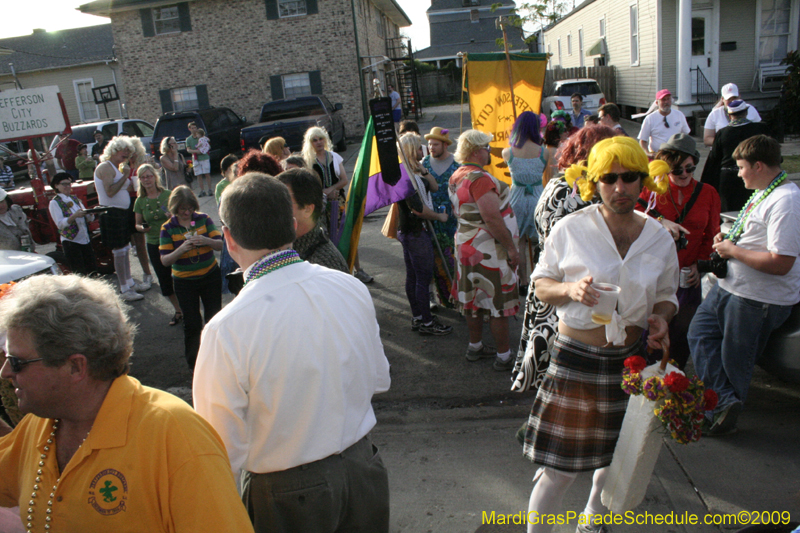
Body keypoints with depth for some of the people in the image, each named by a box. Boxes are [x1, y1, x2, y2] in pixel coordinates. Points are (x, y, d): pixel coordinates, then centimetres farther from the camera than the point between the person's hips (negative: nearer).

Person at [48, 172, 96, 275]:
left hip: (86, 239, 6)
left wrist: (90, 213, -12)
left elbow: (89, 218, 11)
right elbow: (60, 224, -15)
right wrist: (74, 216, -29)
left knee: (92, 270, 5)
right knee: (79, 274, -7)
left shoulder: (75, 199, 15)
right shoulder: (54, 203, -4)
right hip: (70, 241, -6)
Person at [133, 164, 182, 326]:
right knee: (164, 279, 9)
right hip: (153, 244, 3)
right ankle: (178, 309, 26)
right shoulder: (140, 201, 4)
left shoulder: (168, 195, -4)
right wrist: (142, 228, -12)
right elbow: (137, 224, 11)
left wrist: (173, 215, -20)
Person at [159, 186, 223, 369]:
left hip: (210, 276, 1)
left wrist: (206, 240, -25)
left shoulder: (204, 219, -4)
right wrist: (181, 249, -27)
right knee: (192, 324, 2)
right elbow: (165, 260, -9)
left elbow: (220, 245, -4)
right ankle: (193, 363, 20)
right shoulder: (168, 228, -7)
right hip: (184, 281, -1)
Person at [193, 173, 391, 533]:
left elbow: (225, 454, -17)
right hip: (363, 471, 4)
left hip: (288, 497, -3)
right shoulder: (352, 288, -12)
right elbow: (380, 381, 2)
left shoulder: (226, 330, -25)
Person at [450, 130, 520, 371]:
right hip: (489, 251, -9)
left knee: (474, 298, 18)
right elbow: (492, 218, -28)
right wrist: (511, 247, -22)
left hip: (466, 246, 9)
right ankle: (504, 356, 12)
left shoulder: (456, 177, 9)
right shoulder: (480, 178, -22)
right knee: (498, 304, 1)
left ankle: (475, 347, 32)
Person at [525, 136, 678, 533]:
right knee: (559, 467, -1)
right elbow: (540, 283, -2)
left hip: (631, 362, 4)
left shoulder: (660, 238, 0)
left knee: (617, 457, 22)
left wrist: (661, 317, -9)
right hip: (575, 358, -4)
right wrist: (570, 289, -23)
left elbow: (666, 294, 13)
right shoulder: (570, 229, -10)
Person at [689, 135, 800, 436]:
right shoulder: (762, 193, 9)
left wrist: (733, 251, -19)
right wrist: (726, 239, 6)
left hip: (759, 300, -10)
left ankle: (725, 416, 19)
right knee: (700, 334, 9)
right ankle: (725, 400, 9)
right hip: (729, 287, 10)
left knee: (734, 361, 4)